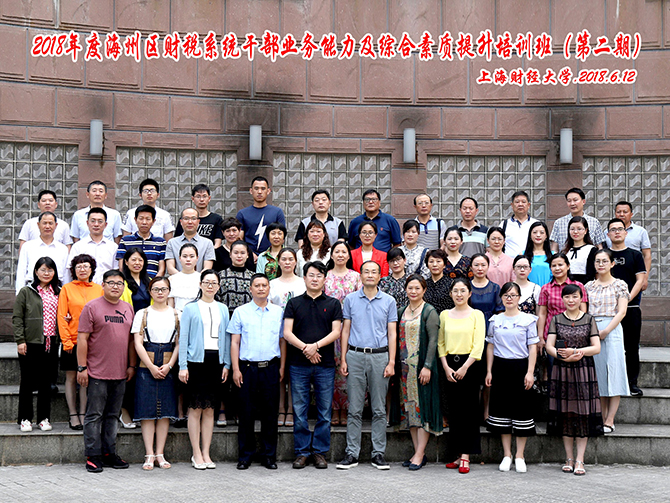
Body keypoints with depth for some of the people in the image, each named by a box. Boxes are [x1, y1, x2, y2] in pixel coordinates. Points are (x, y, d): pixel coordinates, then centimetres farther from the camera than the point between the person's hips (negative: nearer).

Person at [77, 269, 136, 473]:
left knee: (113, 415, 11)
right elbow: (82, 338, -7)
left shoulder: (128, 309, 13)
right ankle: (93, 456, 5)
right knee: (94, 415, -1)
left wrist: (132, 365, 11)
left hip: (120, 374, 5)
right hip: (97, 373, -5)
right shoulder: (92, 307, -3)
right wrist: (82, 367, -11)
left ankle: (109, 453, 19)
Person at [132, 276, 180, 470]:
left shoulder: (176, 315, 9)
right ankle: (149, 455, 2)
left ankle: (160, 454, 7)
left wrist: (169, 365, -8)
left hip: (168, 368, 1)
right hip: (146, 367, -1)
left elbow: (179, 343, 5)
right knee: (148, 411, -3)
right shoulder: (142, 314, 6)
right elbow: (138, 343, -1)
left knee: (165, 411, 1)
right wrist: (152, 367, -9)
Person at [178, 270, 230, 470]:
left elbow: (226, 337, 13)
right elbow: (183, 338, 0)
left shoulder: (223, 309, 13)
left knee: (210, 408, 6)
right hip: (196, 360, -3)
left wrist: (226, 364, 6)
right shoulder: (190, 308, 2)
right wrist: (182, 366, -7)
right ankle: (196, 454, 5)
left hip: (216, 360, 3)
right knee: (196, 408, -2)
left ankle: (206, 453, 11)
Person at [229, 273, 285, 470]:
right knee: (246, 412, 1)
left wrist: (282, 367, 5)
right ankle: (245, 456, 11)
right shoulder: (240, 312, 5)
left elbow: (283, 341, 12)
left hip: (271, 367, 1)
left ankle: (269, 456, 13)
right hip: (248, 367, -1)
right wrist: (236, 369, -3)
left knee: (270, 413, 4)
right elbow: (235, 342, 4)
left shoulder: (278, 312, 10)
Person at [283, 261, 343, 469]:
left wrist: (316, 345, -14)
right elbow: (287, 333, 1)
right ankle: (302, 452, 12)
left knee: (324, 411, 4)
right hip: (298, 364, 0)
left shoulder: (333, 304, 8)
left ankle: (320, 452, 14)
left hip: (325, 365, 0)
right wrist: (304, 347, -13)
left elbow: (336, 332, -1)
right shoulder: (294, 303, 8)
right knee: (299, 411, 3)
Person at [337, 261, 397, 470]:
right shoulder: (350, 299, 7)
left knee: (379, 409, 3)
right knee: (354, 409, 2)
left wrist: (391, 362, -3)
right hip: (355, 356, 0)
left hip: (379, 356, 0)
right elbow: (346, 330, 9)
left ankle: (378, 453, 10)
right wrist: (343, 359, 2)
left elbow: (392, 334, 5)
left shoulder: (389, 301, 6)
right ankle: (352, 453, 8)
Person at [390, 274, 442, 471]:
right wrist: (395, 365, 9)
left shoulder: (430, 312, -4)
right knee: (408, 407, 6)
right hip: (404, 366, 6)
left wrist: (427, 366, -17)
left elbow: (433, 341, -10)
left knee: (422, 407, -6)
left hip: (421, 366, -6)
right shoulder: (401, 312, 13)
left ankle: (420, 454, -4)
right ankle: (418, 451, 12)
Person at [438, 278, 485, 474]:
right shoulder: (445, 315, 10)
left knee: (469, 410, -4)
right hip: (449, 365, 3)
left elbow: (478, 345, -5)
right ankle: (457, 454, 11)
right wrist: (446, 367, -3)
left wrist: (465, 367, -13)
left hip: (470, 364, -3)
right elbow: (440, 343, 9)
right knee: (453, 411, 4)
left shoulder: (477, 315, 1)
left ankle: (465, 457, -3)